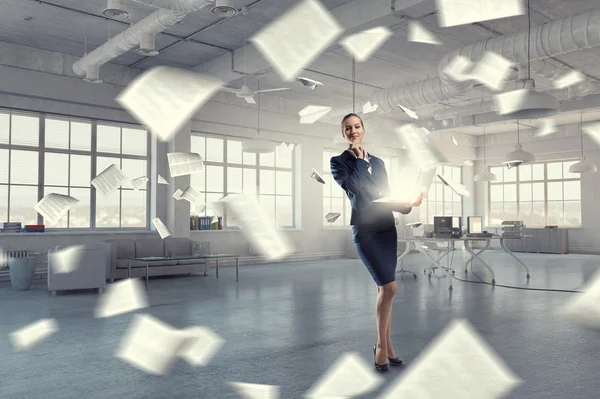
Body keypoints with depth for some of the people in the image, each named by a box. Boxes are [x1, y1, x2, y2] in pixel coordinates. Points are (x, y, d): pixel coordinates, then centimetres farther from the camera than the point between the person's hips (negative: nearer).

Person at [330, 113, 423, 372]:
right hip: (365, 230, -5)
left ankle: (386, 345, 21)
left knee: (384, 290, 9)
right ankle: (381, 345, 8)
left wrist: (407, 204, -1)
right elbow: (354, 186, -16)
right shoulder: (339, 161, 1)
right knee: (389, 289, -10)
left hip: (387, 228, 5)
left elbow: (386, 194, 16)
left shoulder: (378, 162, 16)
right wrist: (359, 158, -8)